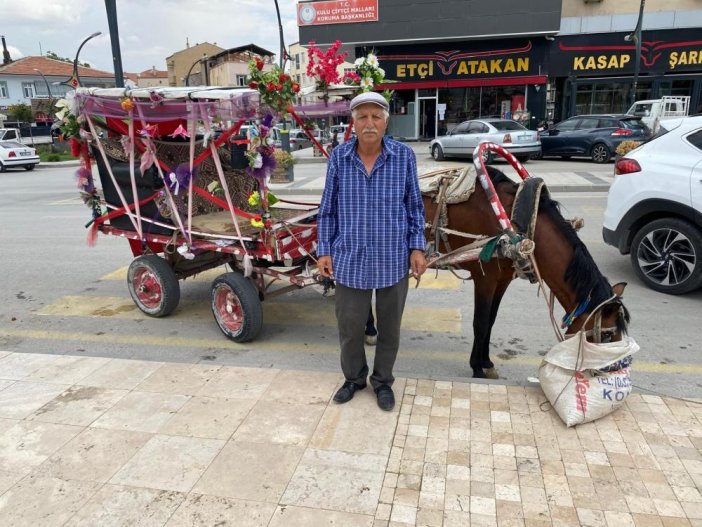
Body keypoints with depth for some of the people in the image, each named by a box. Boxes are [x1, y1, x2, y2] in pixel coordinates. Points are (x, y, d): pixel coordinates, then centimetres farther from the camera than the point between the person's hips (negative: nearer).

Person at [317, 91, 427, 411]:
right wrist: (324, 251, -1)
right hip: (350, 259, 1)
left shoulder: (404, 156, -7)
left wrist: (417, 247, -4)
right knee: (349, 327, 13)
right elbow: (327, 210, 2)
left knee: (389, 327, 15)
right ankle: (354, 377, 39)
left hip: (393, 260, 0)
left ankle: (383, 381, 37)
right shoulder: (339, 157, -5)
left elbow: (415, 207, 2)